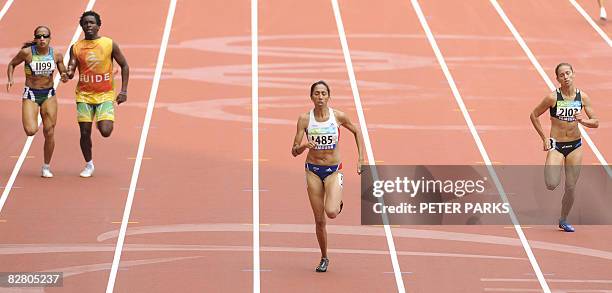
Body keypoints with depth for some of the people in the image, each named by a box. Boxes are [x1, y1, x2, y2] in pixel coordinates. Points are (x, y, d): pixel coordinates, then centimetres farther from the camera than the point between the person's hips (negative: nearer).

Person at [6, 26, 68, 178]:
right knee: (31, 131, -18)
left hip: (49, 95, 2)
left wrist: (65, 76, -15)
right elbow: (12, 64, 5)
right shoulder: (27, 52, -11)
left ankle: (46, 166, 17)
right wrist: (10, 79, -11)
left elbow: (64, 73, 8)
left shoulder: (56, 55, -5)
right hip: (30, 95, -2)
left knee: (49, 133, -1)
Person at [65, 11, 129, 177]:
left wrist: (124, 91, -1)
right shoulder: (76, 48, 2)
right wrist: (69, 73, -28)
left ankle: (104, 122, 22)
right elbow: (70, 72, -2)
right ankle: (89, 165, 21)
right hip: (84, 95, 2)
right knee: (85, 133, 0)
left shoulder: (110, 44, -2)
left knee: (105, 132, -16)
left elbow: (124, 66, 5)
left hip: (105, 95, -2)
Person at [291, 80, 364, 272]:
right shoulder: (305, 119, -7)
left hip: (334, 170, -1)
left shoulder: (338, 116, -8)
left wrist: (361, 159, 8)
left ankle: (338, 202, 16)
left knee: (331, 212, -22)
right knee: (319, 220, 4)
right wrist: (304, 146, -28)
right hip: (313, 170, 1)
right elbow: (294, 152, -6)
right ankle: (324, 258, 24)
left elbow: (356, 132, 12)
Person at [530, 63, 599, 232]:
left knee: (571, 187, 3)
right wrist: (544, 138, -5)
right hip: (556, 145, -3)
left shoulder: (583, 97, -3)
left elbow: (596, 123, 1)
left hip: (575, 145, 3)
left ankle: (563, 221, 24)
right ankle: (550, 172, 18)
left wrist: (583, 121, -20)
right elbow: (534, 115, 0)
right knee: (551, 185, -20)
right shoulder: (553, 97, -12)